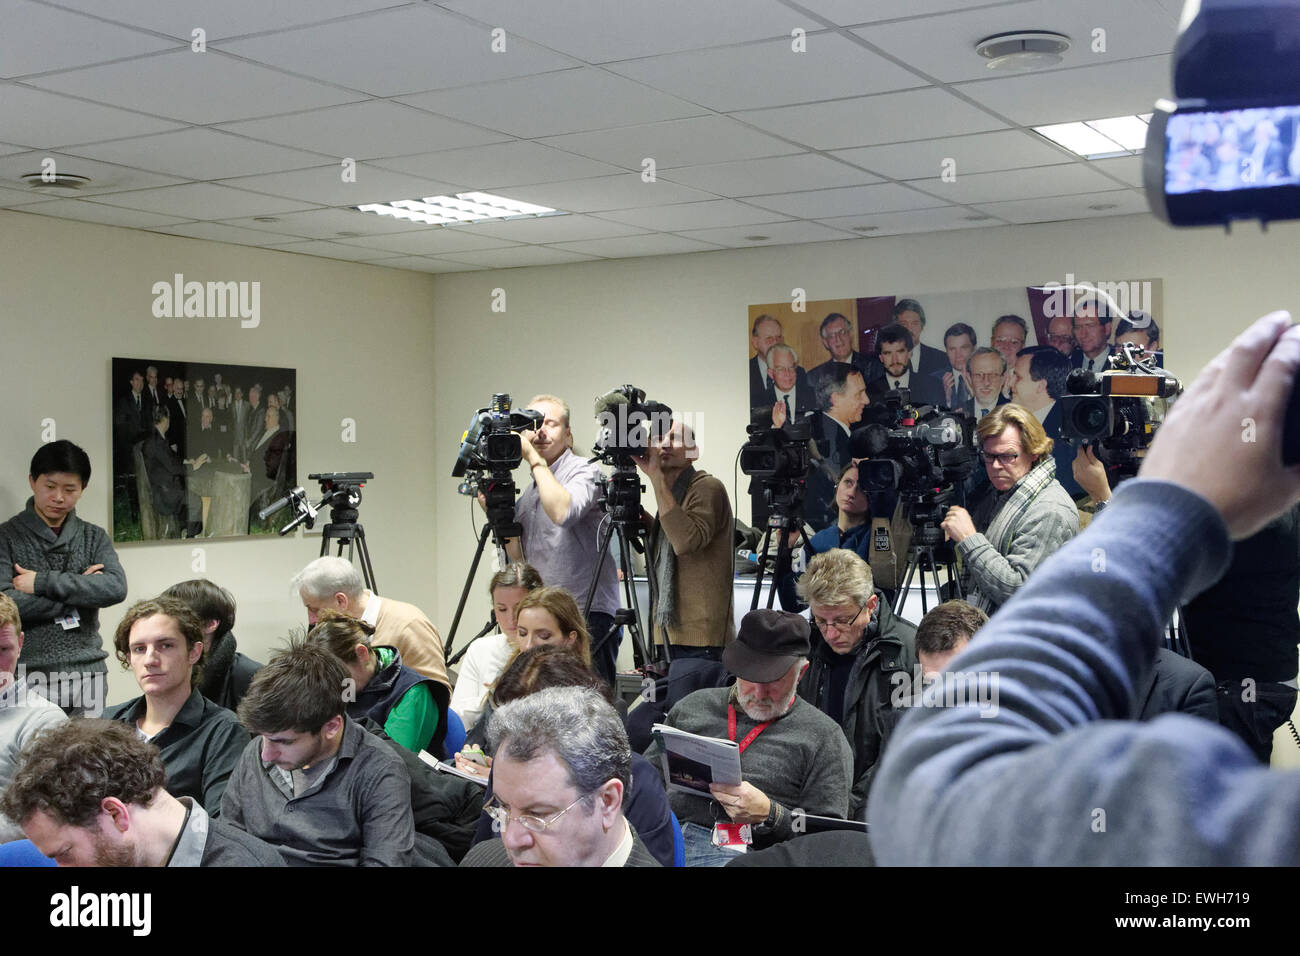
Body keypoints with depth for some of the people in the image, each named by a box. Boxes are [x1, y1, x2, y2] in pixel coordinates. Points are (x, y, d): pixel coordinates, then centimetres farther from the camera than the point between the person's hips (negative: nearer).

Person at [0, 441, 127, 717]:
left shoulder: (94, 537, 10)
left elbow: (116, 588, -7)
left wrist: (43, 582, -11)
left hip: (87, 674, 3)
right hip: (29, 678, -2)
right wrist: (79, 588, -9)